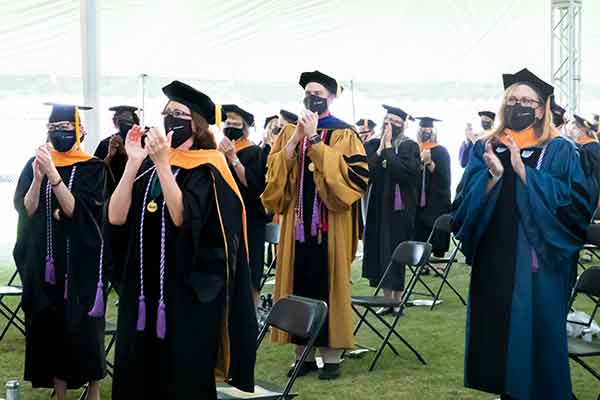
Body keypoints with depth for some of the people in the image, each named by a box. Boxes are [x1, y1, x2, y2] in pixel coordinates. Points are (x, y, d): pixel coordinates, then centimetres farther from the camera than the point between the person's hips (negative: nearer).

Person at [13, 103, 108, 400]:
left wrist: (53, 175, -27)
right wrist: (38, 177, -19)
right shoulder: (34, 164, 6)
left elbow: (76, 209, -16)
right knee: (51, 325, 4)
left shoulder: (92, 169, -3)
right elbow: (25, 209, -3)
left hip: (82, 260, -3)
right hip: (45, 261, 3)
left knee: (84, 325, -2)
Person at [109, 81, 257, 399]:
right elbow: (116, 217, -3)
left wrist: (162, 162, -27)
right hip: (144, 285, 6)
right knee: (136, 372, 9)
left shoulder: (206, 169, -7)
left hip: (188, 289, -6)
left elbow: (182, 217, -23)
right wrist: (133, 161, -11)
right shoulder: (147, 164, 10)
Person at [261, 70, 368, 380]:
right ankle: (303, 352, 12)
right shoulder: (290, 132, 13)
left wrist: (314, 140, -16)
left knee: (327, 285, -2)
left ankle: (331, 355, 4)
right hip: (297, 223, 4)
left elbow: (351, 174, -15)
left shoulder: (344, 134, 0)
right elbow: (273, 171, 1)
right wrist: (295, 140, -12)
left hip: (330, 224, -4)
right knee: (299, 285, 4)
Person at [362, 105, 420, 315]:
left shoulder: (409, 146, -5)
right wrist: (381, 149, -8)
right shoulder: (377, 145, 12)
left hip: (398, 208, -5)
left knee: (393, 250, -3)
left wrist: (388, 147, -14)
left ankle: (397, 299, 5)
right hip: (379, 207, 5)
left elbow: (401, 171, -21)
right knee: (380, 250, 4)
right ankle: (387, 298, 11)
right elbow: (368, 170, -1)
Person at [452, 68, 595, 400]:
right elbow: (465, 205, 2)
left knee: (536, 336, -2)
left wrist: (522, 171, -16)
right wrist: (494, 176, -16)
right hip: (494, 259, 3)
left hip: (538, 261, -3)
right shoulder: (485, 149, 9)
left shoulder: (560, 151, 1)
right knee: (497, 333, 5)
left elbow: (575, 202, -12)